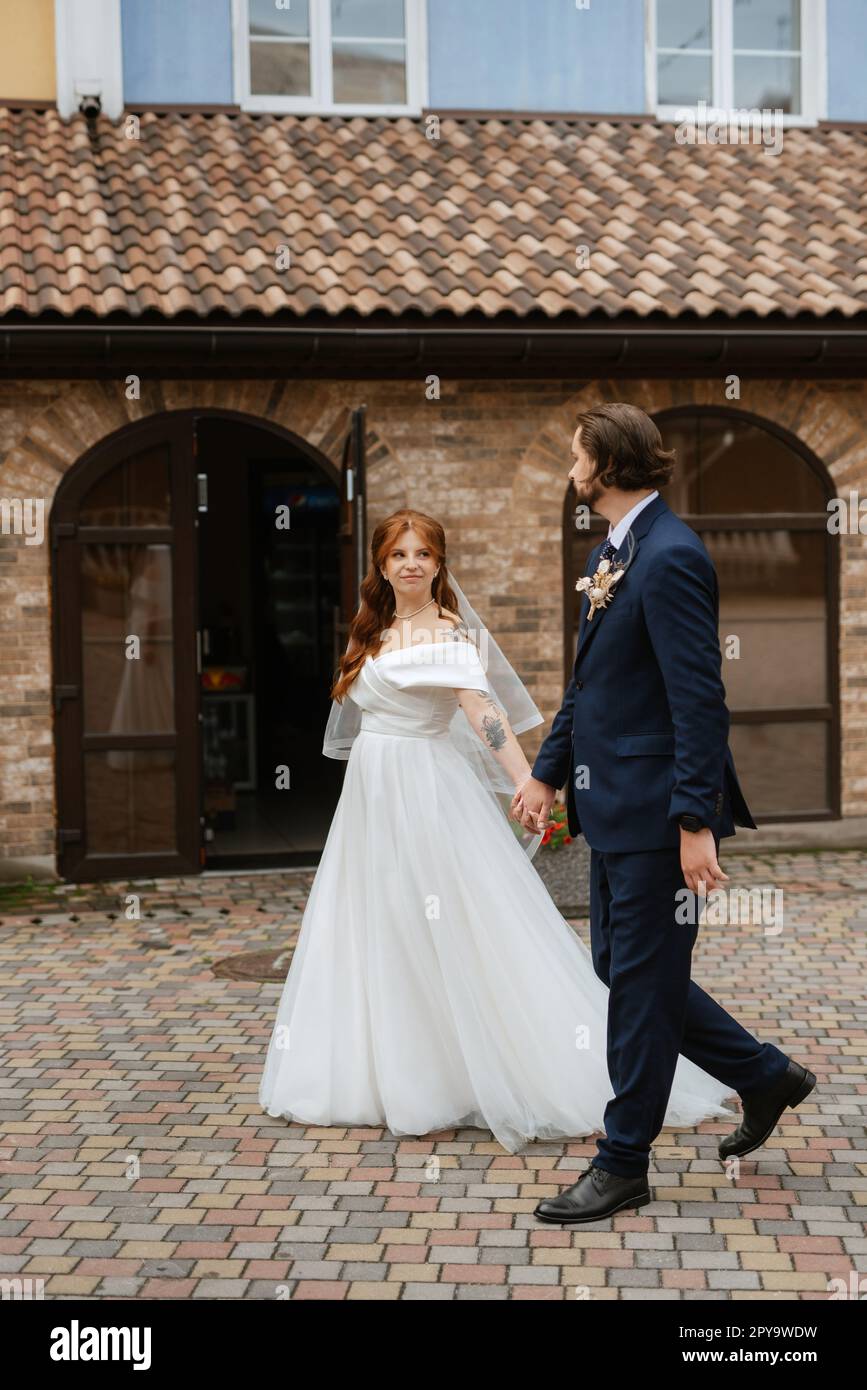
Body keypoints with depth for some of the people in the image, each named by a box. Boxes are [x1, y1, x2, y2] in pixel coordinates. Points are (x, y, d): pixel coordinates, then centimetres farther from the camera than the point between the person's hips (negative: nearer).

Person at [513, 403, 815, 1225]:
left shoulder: (669, 557, -17)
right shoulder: (612, 553, 13)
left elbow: (700, 701, -21)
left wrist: (696, 823, -23)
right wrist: (548, 772, 19)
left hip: (656, 813, -10)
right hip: (614, 808, 10)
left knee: (641, 978, 2)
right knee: (623, 967, 17)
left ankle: (624, 1164, 16)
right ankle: (764, 1076, 32)